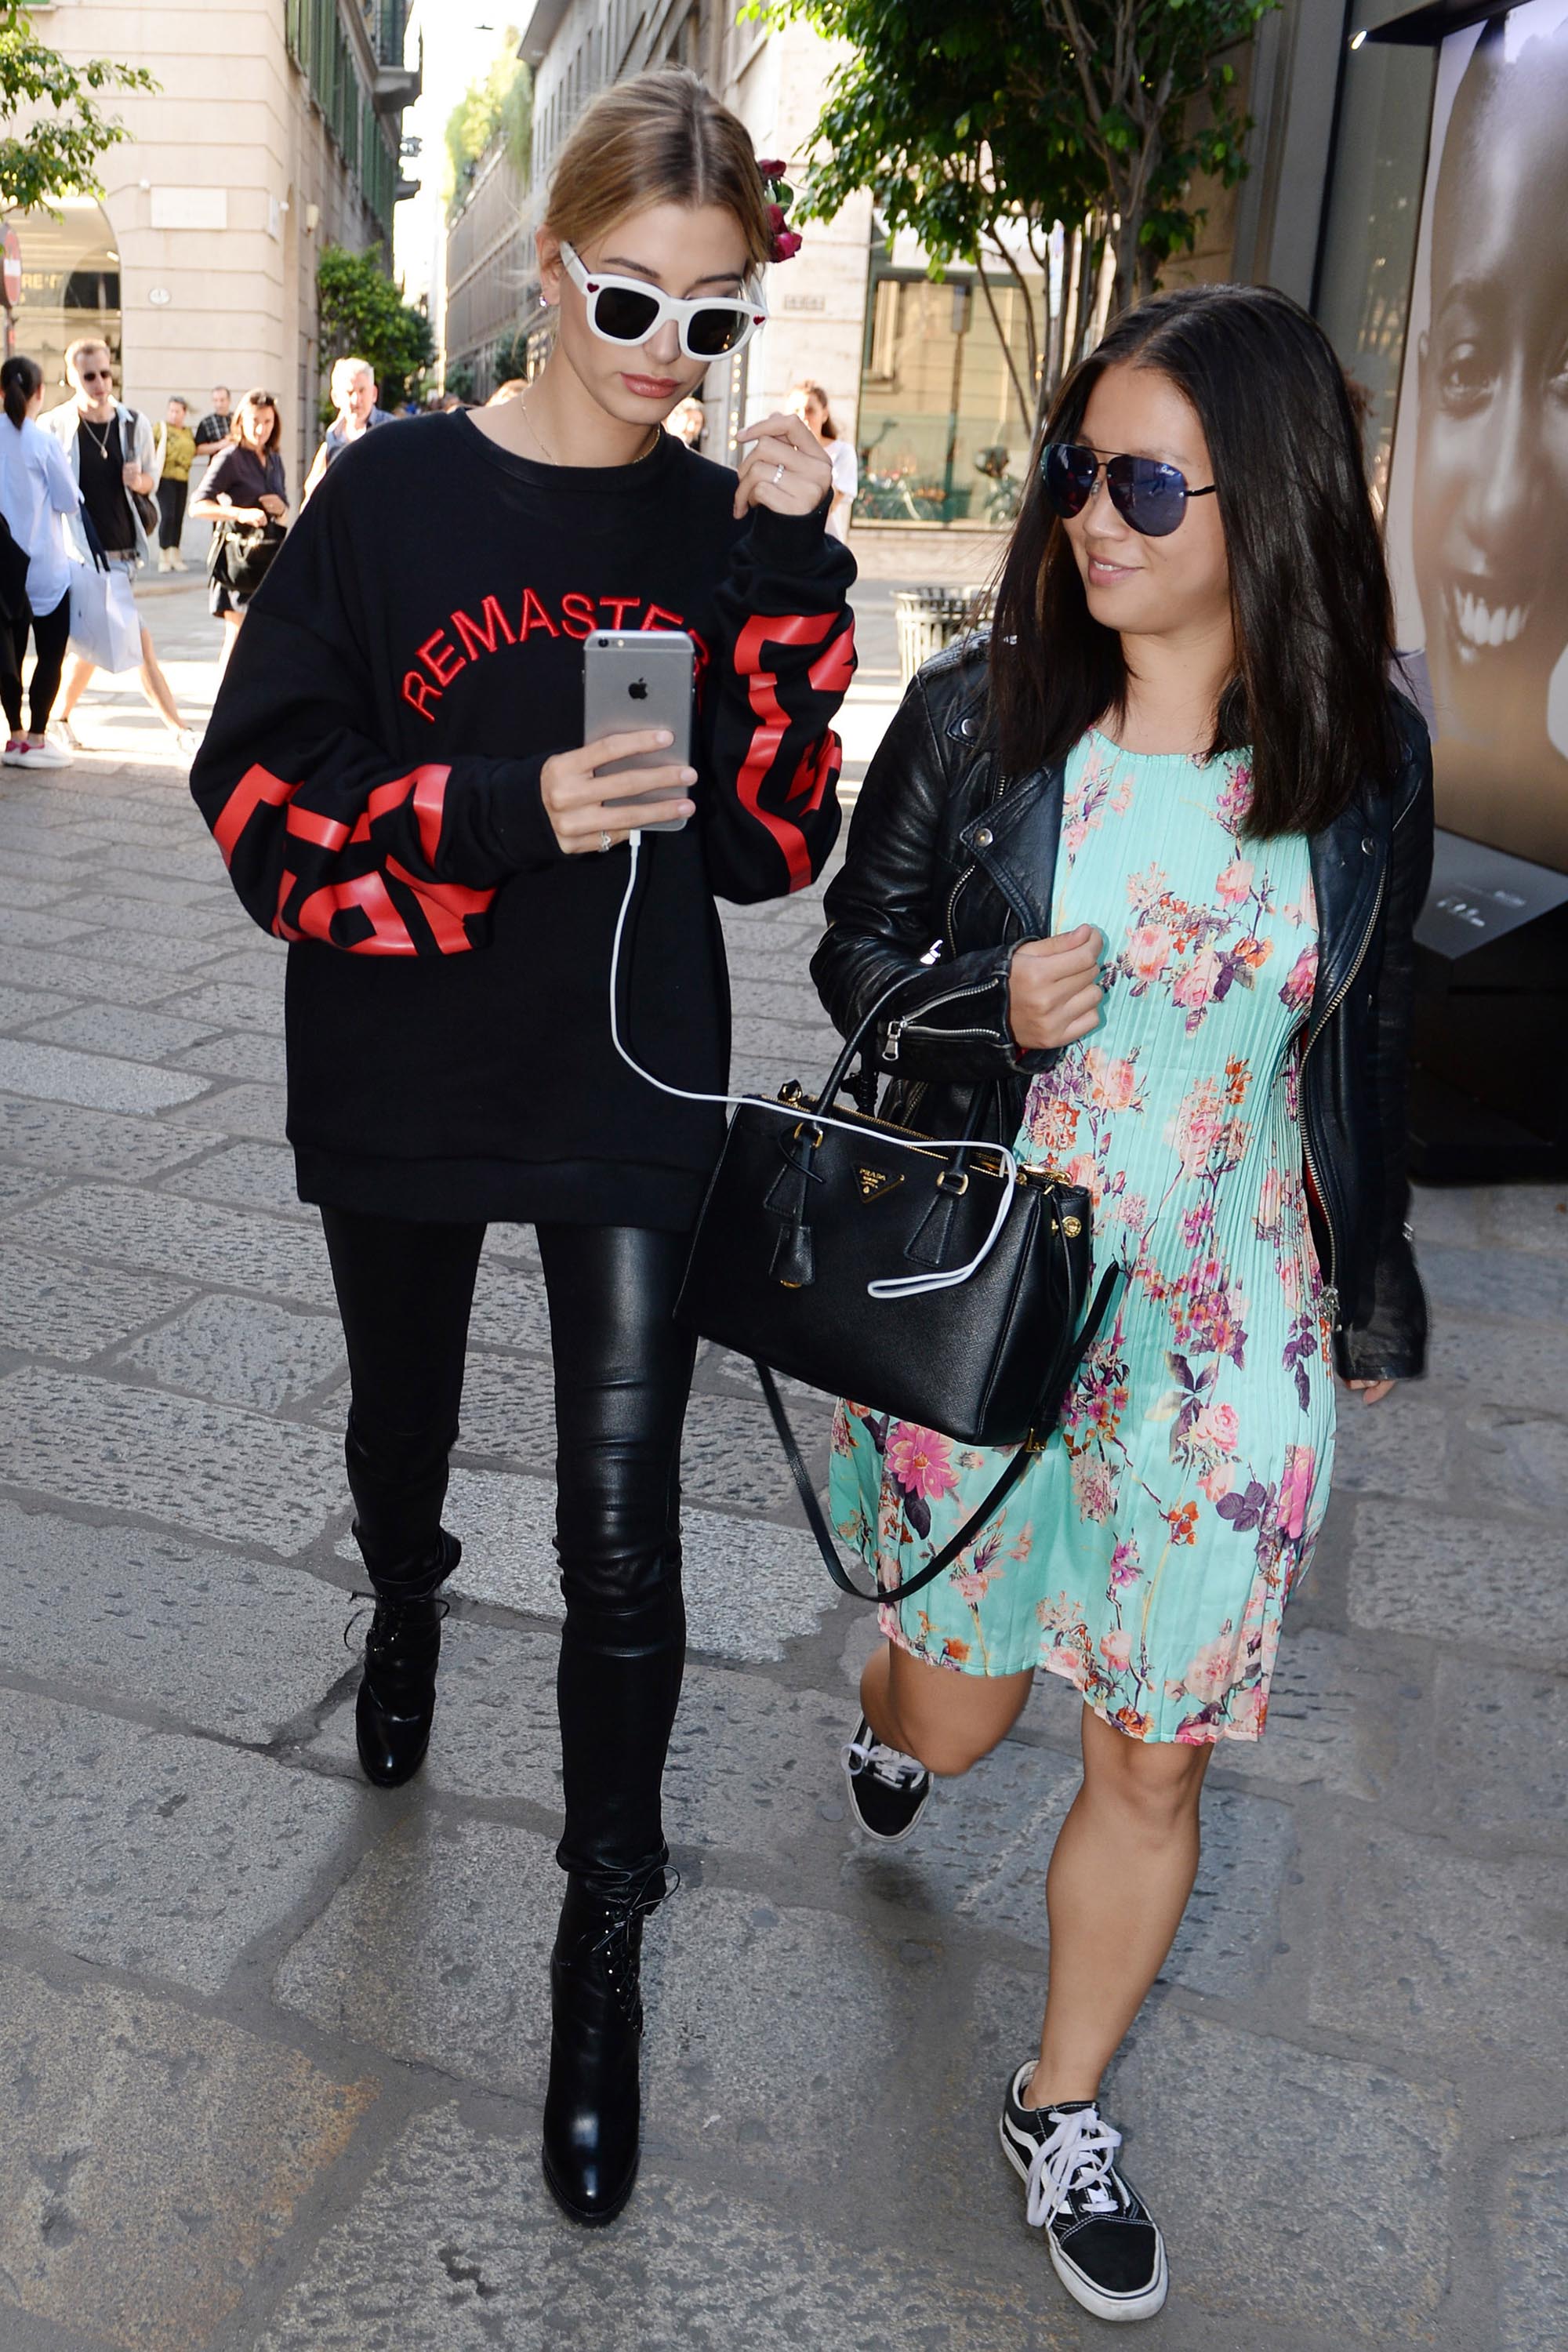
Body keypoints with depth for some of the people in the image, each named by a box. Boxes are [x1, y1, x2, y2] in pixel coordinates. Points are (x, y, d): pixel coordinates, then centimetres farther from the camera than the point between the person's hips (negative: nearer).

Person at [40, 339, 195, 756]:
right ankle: (179, 729, -3)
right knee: (138, 641, -9)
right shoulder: (54, 427, -7)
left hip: (124, 548, 5)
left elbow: (150, 479, 16)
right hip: (84, 551, -5)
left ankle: (61, 718, 25)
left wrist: (139, 481, -7)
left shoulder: (134, 423, 5)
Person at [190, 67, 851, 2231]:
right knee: (402, 1429, 23)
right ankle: (405, 1614, 59)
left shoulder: (731, 526, 0)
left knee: (624, 1539, -1)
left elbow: (770, 845, -5)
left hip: (634, 1088, 0)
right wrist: (506, 815, -25)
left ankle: (604, 1952, 18)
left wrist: (789, 583, -14)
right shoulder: (400, 490, -6)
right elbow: (260, 785, -9)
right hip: (404, 1079, 0)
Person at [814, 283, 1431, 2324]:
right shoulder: (975, 716, -8)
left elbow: (1366, 1037, 8)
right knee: (962, 1701, 15)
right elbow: (854, 953, 3)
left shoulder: (1367, 757, -5)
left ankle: (1063, 2110, 35)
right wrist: (986, 1000, -19)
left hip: (1226, 1334, 1)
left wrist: (1375, 1287, 16)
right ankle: (889, 1711, 56)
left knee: (1157, 1758, 9)